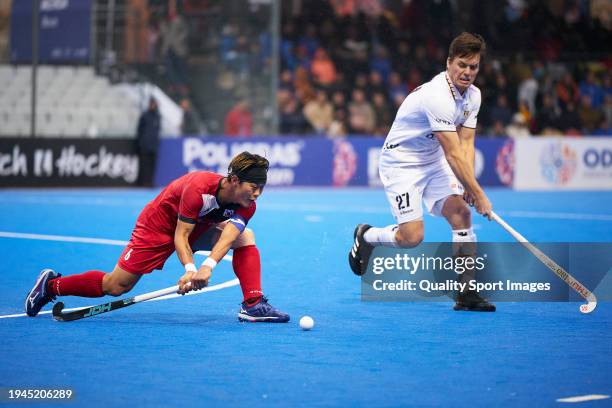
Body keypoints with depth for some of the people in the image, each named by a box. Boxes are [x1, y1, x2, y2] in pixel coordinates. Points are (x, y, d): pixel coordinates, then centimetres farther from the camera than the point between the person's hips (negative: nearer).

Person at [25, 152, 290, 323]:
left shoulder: (246, 205, -19)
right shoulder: (198, 188, -35)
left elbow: (226, 237, -35)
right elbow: (180, 235, -31)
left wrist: (208, 266, -53)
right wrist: (190, 268, -46)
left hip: (197, 226, 6)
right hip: (159, 226, -6)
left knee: (245, 237, -16)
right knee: (116, 286, -7)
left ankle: (253, 305, -18)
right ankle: (51, 285, 12)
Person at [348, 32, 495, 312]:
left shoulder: (472, 95, 0)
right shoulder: (437, 96, -29)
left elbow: (466, 144, -1)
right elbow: (454, 154, -28)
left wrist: (469, 185, -17)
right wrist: (478, 194, -26)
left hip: (433, 161, 8)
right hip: (400, 162, -8)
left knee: (461, 212, -11)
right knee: (412, 236, -16)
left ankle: (467, 293, -8)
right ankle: (365, 236, 17)